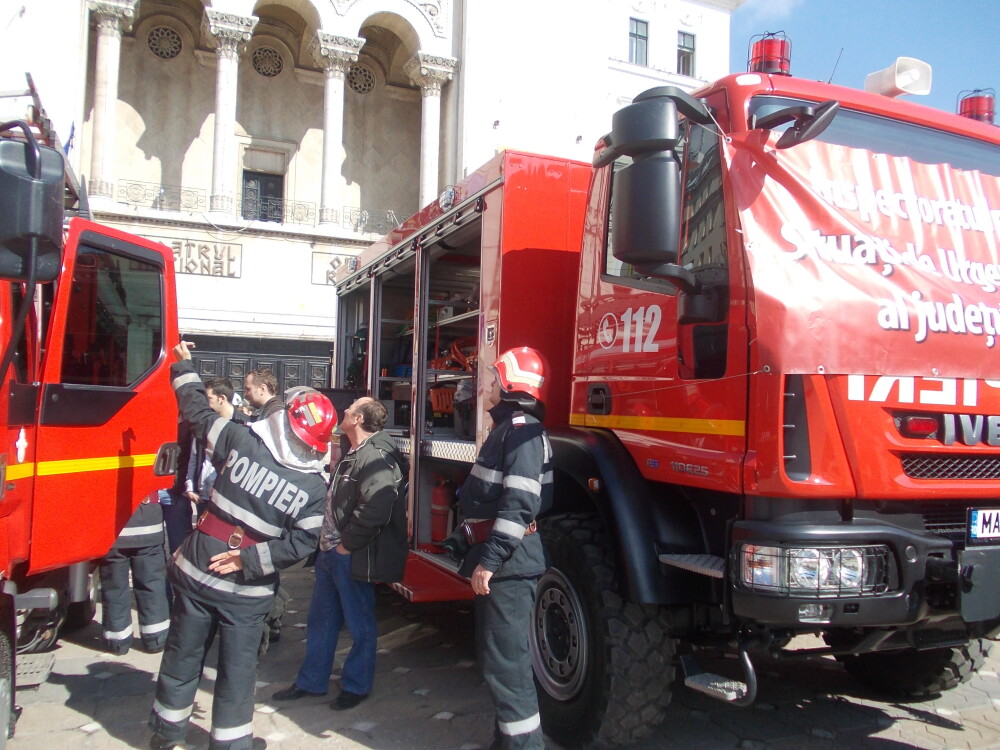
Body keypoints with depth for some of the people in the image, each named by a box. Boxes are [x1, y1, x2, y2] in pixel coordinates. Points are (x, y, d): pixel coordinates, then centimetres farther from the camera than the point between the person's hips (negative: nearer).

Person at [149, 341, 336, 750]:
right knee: (238, 667, 14)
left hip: (196, 572, 2)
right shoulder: (315, 487, -9)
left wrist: (184, 366, 16)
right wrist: (249, 561, -8)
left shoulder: (241, 439, -10)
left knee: (183, 654, 19)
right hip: (246, 592, -2)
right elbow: (301, 542, -12)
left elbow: (198, 413, 2)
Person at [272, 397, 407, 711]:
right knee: (320, 621, 19)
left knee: (360, 625, 8)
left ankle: (356, 685, 24)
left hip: (353, 558, -10)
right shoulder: (353, 455, 14)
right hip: (330, 553, 10)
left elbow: (375, 510, -30)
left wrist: (347, 544, -21)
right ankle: (312, 681, 34)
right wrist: (327, 543, 14)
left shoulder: (376, 458, -20)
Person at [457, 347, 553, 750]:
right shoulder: (507, 427, 16)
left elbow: (520, 504, -26)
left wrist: (489, 559, -25)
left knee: (507, 661, -7)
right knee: (497, 655, 19)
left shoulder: (522, 430, -16)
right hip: (497, 561, 11)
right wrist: (482, 557, 18)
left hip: (508, 564, -11)